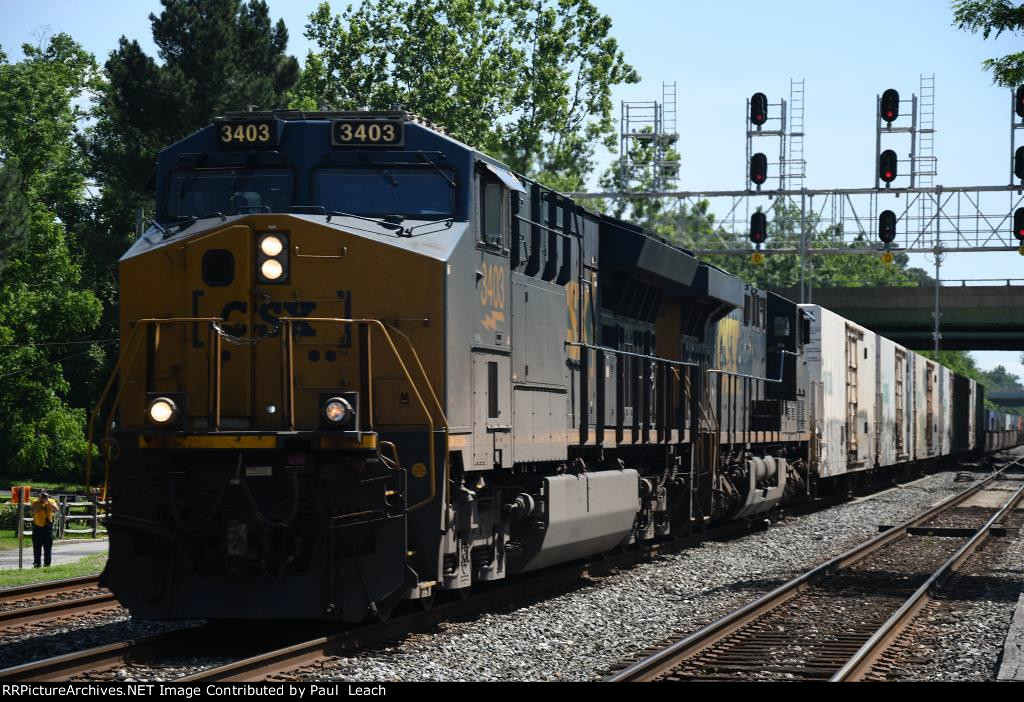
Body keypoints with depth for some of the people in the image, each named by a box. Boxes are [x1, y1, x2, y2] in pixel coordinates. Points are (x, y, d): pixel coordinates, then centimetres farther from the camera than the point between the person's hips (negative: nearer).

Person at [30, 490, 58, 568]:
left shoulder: (50, 502, -5)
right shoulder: (35, 502, -4)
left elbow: (55, 510, -23)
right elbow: (33, 512, -22)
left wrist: (47, 501, -26)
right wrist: (39, 501, -23)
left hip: (47, 526, 0)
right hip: (37, 526, 0)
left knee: (48, 546, 2)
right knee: (37, 546, 2)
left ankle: (47, 563, 7)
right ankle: (36, 563, 7)